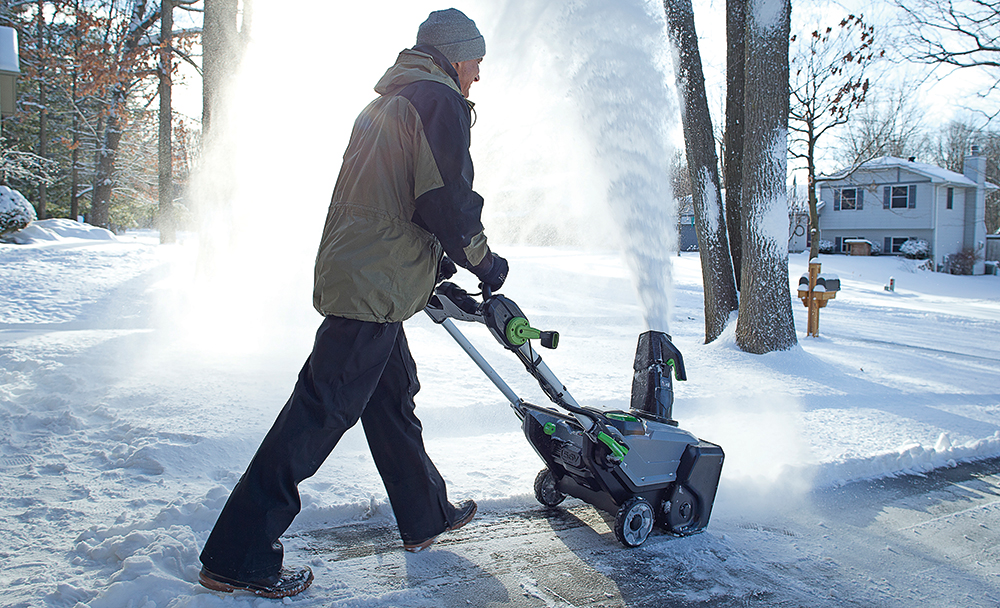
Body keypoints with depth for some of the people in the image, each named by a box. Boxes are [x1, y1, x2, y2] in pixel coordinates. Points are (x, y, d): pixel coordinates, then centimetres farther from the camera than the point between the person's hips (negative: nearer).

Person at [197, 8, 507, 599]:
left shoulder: (385, 104, 24)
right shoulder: (439, 101, -5)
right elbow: (447, 202, -15)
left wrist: (436, 263, 27)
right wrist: (484, 261, 0)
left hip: (349, 274, 11)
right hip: (376, 286, -11)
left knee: (394, 393, 18)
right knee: (321, 411, -9)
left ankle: (427, 515, 34)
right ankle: (238, 555, -3)